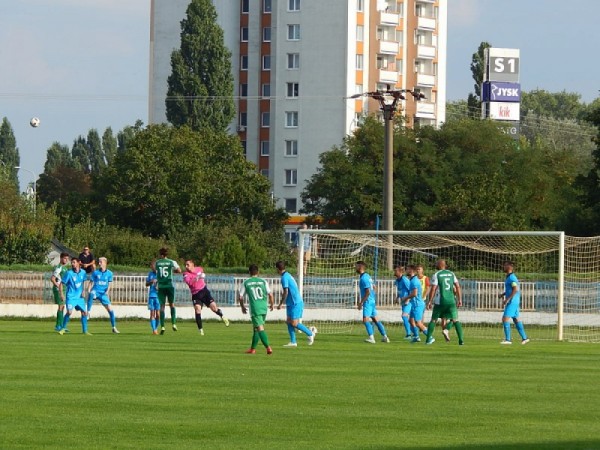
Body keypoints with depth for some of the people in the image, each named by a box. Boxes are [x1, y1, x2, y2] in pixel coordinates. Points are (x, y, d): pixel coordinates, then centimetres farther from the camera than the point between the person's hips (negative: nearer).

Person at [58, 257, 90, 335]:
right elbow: (62, 283, -7)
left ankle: (85, 331, 18)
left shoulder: (83, 272, 1)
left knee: (84, 313, 5)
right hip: (71, 297, -5)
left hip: (80, 297, 5)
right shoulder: (69, 273, -12)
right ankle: (63, 328, -3)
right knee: (69, 312, -20)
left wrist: (83, 291, 9)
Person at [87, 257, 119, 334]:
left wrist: (107, 291, -13)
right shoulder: (95, 272, 2)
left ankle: (114, 327, 12)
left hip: (103, 293, 2)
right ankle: (88, 312, -34)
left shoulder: (109, 273, 4)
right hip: (95, 291, -2)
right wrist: (88, 291, -10)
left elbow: (109, 284, 5)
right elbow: (91, 283, 3)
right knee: (91, 294, -40)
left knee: (110, 309, -3)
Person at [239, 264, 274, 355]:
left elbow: (240, 297, 4)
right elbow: (270, 294, 1)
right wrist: (271, 305, 18)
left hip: (255, 309, -3)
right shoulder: (263, 282, 6)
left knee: (260, 328, -7)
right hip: (263, 308, 3)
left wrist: (242, 307, 22)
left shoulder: (246, 283, 3)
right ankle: (253, 348, 24)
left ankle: (268, 347, -21)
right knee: (256, 328, 17)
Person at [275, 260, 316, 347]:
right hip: (291, 303, 10)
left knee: (294, 323, -8)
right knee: (289, 322, 7)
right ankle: (293, 342, 6)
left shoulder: (284, 277, -16)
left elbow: (286, 293, -20)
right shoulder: (288, 275, 14)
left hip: (295, 303, -10)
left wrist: (280, 304, -12)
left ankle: (310, 333, 4)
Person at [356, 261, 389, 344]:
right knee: (375, 320, 14)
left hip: (367, 302, -10)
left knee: (365, 320, -14)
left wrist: (361, 303, -18)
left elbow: (368, 292, -21)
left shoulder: (363, 278, -16)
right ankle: (384, 337, 16)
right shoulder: (367, 276, 14)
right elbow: (373, 288, 24)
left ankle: (371, 337, -21)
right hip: (372, 301, 10)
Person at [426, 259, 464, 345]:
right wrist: (460, 300, 10)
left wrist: (429, 302, -2)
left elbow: (433, 289, -7)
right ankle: (461, 339, -7)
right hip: (451, 301, 2)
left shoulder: (436, 275, -2)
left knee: (433, 320, 9)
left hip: (440, 301, -2)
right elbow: (458, 287, 7)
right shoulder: (451, 274, 9)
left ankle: (428, 339, 5)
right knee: (455, 320, 4)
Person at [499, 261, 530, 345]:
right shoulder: (508, 277, 16)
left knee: (505, 319, -12)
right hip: (513, 302, 10)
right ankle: (524, 338, 16)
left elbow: (515, 289, -24)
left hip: (512, 302, -10)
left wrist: (507, 300, -24)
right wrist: (502, 294, 13)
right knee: (516, 319, 13)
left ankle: (507, 339, -12)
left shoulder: (512, 278, -15)